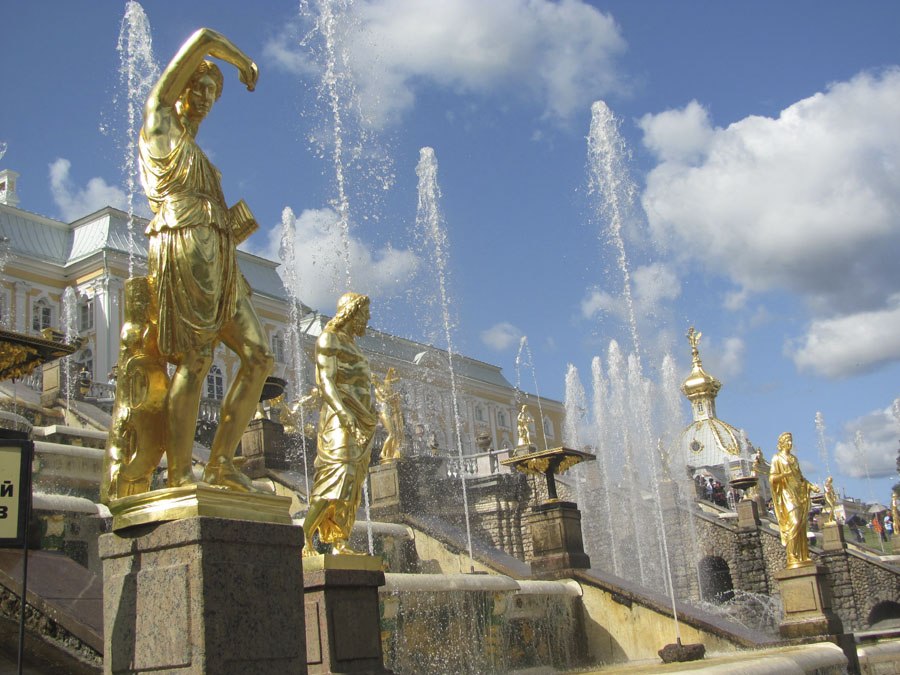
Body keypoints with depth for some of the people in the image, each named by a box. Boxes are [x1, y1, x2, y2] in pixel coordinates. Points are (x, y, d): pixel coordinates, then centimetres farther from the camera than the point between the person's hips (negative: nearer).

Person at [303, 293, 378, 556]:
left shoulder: (351, 345, 26)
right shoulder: (329, 339, 0)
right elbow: (325, 381, -13)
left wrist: (372, 418, 18)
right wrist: (344, 413, -25)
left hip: (362, 423, 9)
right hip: (341, 420, -9)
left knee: (352, 485, 0)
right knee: (337, 475, -21)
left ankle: (339, 543, -3)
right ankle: (305, 538, -23)